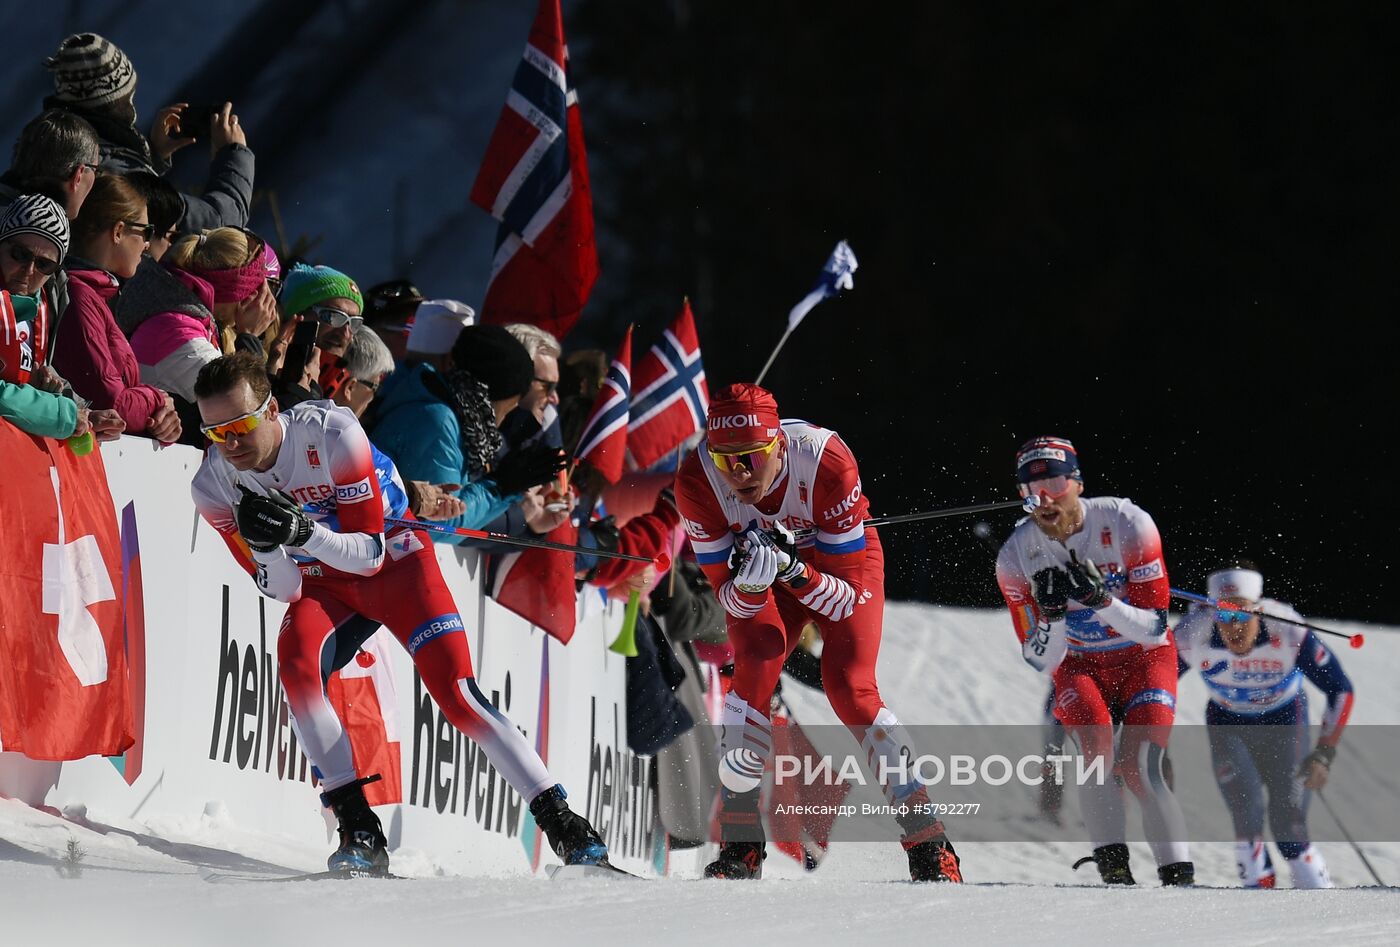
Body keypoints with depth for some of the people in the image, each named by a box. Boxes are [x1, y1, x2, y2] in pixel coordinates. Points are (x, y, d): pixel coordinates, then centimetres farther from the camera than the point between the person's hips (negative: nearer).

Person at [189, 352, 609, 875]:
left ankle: (563, 825, -6)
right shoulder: (213, 486, -17)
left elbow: (368, 552, -24)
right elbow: (283, 589, -14)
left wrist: (302, 531, -42)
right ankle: (359, 829, -22)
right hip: (322, 583, 3)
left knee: (455, 690, -15)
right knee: (296, 666, -27)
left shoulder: (332, 435, -29)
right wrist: (264, 544, -36)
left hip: (394, 560, -3)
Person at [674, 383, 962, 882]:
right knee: (755, 666, -23)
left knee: (849, 687, -18)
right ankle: (740, 845, -14)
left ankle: (931, 848, -9)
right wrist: (750, 581, -44)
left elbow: (848, 598, -29)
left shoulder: (826, 461, -37)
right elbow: (727, 594, -21)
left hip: (843, 560, -2)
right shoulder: (697, 480, -30)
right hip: (758, 571, 2)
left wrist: (794, 570, -47)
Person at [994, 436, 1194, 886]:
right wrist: (1051, 614, -33)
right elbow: (1041, 661, -12)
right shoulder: (1016, 557, -16)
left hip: (1144, 660, -2)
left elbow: (1155, 628, -21)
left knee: (1138, 769, -21)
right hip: (1079, 667, 2)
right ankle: (1114, 869, -25)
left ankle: (1180, 879, -15)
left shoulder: (1126, 524, -23)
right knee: (1094, 740, -29)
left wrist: (1099, 599, -38)